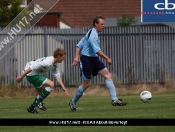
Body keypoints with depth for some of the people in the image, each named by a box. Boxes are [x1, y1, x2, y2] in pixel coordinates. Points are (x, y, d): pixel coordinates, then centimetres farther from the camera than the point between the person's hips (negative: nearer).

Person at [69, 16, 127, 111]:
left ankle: (114, 100, -12)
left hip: (94, 59, 10)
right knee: (86, 84, -1)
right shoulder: (93, 34, -17)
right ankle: (73, 102, 20)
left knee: (108, 75, -6)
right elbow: (97, 50, -26)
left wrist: (77, 57, 10)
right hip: (86, 60, -10)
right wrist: (107, 58, -21)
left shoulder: (92, 33, 15)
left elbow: (79, 45, 16)